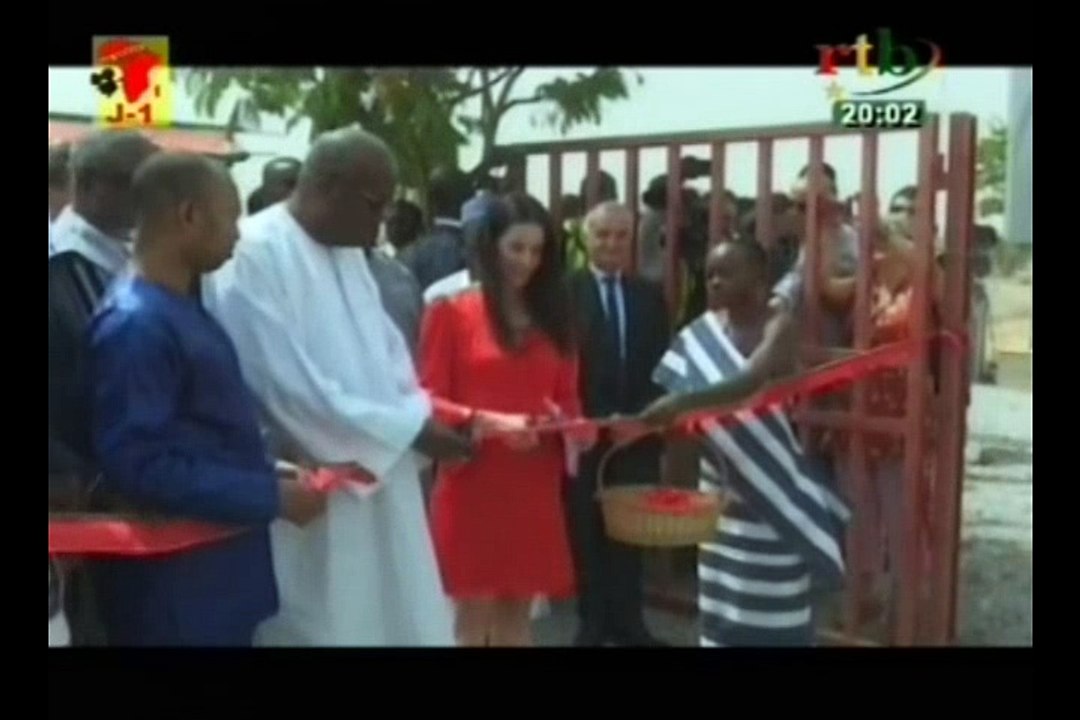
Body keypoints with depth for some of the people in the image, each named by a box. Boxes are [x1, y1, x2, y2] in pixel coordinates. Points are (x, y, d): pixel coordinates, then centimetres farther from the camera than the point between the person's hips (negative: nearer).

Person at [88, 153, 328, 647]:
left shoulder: (181, 307, 9)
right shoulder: (136, 325, -20)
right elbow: (138, 465, -25)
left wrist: (266, 471, 8)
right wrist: (271, 496, -21)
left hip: (222, 572, 9)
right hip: (176, 588, -9)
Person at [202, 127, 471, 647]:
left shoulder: (347, 251, 11)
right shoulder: (253, 253, -17)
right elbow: (293, 389, -22)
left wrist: (425, 412, -4)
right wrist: (410, 428, -16)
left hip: (375, 480, 8)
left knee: (398, 620, 12)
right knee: (322, 627, 2)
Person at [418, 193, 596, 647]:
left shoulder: (553, 317, 14)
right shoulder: (452, 311, -3)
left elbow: (568, 397, 16)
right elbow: (427, 400, -6)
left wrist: (573, 426, -5)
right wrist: (487, 422, -20)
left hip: (535, 490, 5)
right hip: (473, 486, -5)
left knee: (517, 613, 12)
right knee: (473, 616, 1)